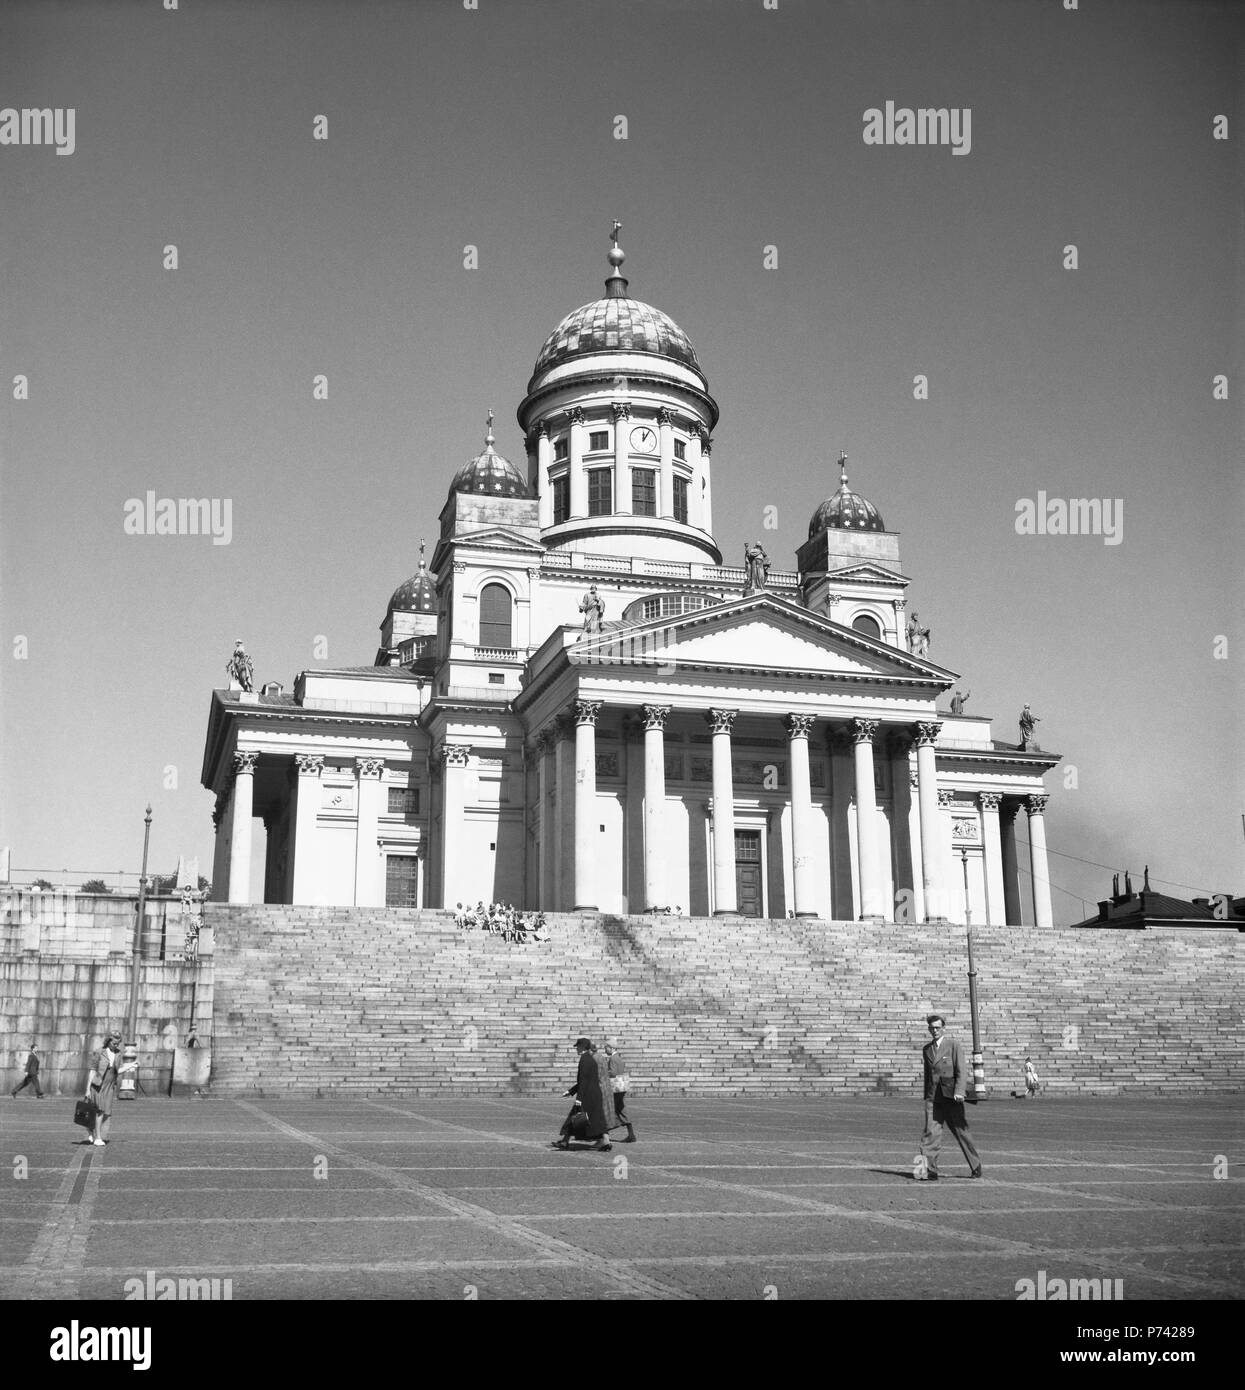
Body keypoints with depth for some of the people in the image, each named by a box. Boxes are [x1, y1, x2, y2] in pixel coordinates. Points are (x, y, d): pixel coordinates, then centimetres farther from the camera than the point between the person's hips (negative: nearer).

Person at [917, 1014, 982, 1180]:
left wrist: (959, 1092, -22)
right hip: (933, 1098, 3)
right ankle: (929, 1170, -15)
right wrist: (927, 1097, 23)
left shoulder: (954, 1044, -1)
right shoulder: (926, 1049, 16)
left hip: (951, 1097, -3)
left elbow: (961, 1071, -8)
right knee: (930, 1132, -11)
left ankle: (976, 1168, 23)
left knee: (961, 1132, 6)